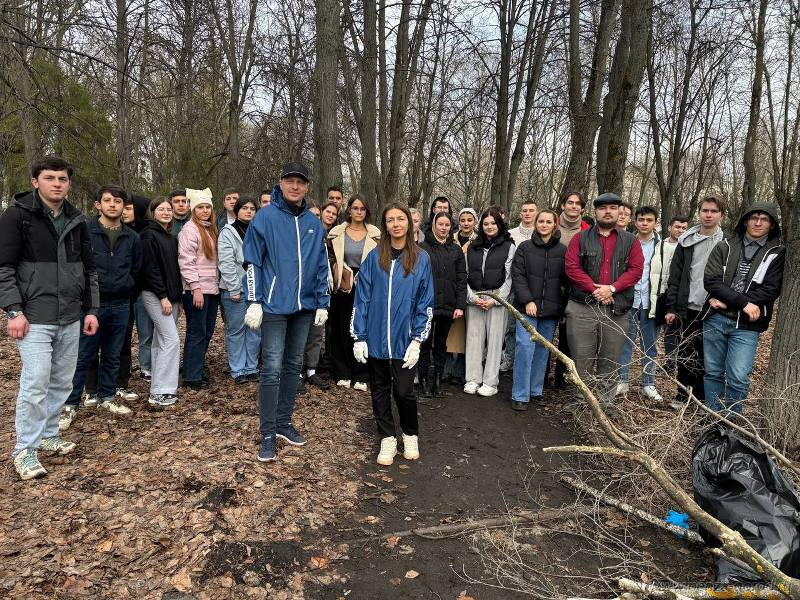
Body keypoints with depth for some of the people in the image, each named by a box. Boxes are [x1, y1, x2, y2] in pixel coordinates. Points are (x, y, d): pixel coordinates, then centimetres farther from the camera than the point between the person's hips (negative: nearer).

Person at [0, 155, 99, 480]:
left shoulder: (76, 220, 10)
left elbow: (89, 269, 14)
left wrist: (91, 309, 10)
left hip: (70, 319, 5)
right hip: (35, 317, -5)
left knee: (62, 382, 12)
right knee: (35, 383, -7)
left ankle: (48, 435, 29)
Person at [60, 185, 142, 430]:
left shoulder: (132, 237, 8)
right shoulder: (85, 231, -6)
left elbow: (136, 270, 17)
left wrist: (127, 292, 12)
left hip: (120, 306, 4)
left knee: (112, 355, 13)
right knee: (83, 356, 1)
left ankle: (106, 396, 27)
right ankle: (70, 404, 12)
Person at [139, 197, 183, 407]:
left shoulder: (171, 238, 17)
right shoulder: (150, 235, -7)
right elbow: (150, 269, -14)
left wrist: (178, 299, 17)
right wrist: (163, 297, -18)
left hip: (170, 296, 8)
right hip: (155, 295, -8)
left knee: (161, 341, 10)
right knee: (172, 340, -14)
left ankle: (158, 389, 16)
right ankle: (160, 392, -12)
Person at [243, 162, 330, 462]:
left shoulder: (315, 224, 9)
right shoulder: (265, 217, -4)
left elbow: (321, 267, 12)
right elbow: (253, 262, -6)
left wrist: (322, 303, 7)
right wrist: (255, 302, -11)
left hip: (305, 306, 5)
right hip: (275, 305, -5)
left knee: (294, 365, 13)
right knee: (272, 368, -5)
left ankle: (284, 422, 26)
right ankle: (268, 434, 5)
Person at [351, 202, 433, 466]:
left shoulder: (421, 259, 0)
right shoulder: (374, 257, 1)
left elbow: (425, 303, 0)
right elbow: (362, 298, 1)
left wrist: (417, 340, -7)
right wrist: (359, 337, -3)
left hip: (404, 339, -1)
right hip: (375, 338, 2)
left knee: (404, 391, 2)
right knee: (380, 391, 11)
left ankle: (410, 435, 28)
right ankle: (387, 439, 27)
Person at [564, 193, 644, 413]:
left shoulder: (630, 241, 11)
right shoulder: (581, 238, 8)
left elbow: (636, 269, 0)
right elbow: (571, 267, -3)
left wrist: (612, 288, -14)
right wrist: (594, 288, -13)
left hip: (617, 310, 1)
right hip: (582, 308, -1)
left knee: (610, 362, 8)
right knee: (581, 360, 3)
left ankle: (606, 404, 18)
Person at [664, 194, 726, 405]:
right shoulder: (686, 241, 5)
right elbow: (675, 276, 5)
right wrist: (671, 307, 1)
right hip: (688, 309, 2)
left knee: (707, 356, 5)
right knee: (684, 355, 9)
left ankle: (701, 397, 18)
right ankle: (683, 395, 21)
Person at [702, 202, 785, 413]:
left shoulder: (778, 254, 3)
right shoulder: (725, 246, 6)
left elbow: (770, 289, -6)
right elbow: (710, 280, -5)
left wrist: (728, 303, -12)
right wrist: (743, 303, -15)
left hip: (746, 325, -2)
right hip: (715, 319, 2)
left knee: (738, 378, -7)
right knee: (713, 373, 9)